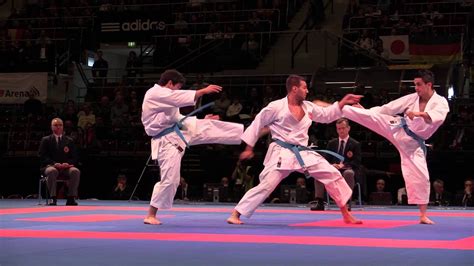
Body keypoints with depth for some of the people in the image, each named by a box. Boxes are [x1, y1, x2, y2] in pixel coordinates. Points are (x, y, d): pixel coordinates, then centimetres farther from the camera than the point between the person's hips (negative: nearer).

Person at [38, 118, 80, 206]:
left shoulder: (69, 141, 17)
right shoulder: (46, 140, 11)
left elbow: (75, 157, 10)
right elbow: (42, 156, 0)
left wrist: (68, 163, -13)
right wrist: (54, 163, -18)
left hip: (66, 167, 2)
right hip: (50, 166, -2)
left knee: (76, 171, -31)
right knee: (52, 171, -39)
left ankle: (71, 198, -27)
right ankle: (53, 198, -32)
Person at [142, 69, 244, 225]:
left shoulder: (164, 98, 16)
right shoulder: (155, 94, -16)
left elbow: (177, 118, 22)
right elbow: (182, 98, -25)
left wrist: (201, 120, 18)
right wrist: (204, 90, -20)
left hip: (177, 134, 9)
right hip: (167, 142, -9)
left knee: (208, 127, 2)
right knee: (169, 179, -10)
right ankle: (150, 215, 1)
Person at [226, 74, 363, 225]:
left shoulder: (308, 107, 9)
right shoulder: (276, 107, -9)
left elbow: (326, 115, 22)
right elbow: (257, 124, -1)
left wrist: (344, 101, 12)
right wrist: (249, 148, 2)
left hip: (303, 154, 6)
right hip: (282, 154, -6)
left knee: (333, 175, 3)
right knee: (266, 185, -16)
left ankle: (346, 214, 15)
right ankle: (236, 214, -6)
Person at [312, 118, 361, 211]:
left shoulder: (355, 144, 6)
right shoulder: (331, 143, 16)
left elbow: (356, 162, -2)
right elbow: (327, 159, 13)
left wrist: (343, 165, -20)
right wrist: (332, 165, -12)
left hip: (347, 170, -3)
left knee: (348, 173, -41)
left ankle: (347, 202, -36)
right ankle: (319, 203, -31)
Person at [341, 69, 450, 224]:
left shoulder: (440, 102, -10)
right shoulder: (412, 98, 0)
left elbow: (438, 116, -32)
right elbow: (389, 108, 6)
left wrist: (419, 113, -49)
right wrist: (366, 111, 6)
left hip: (413, 142, -2)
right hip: (397, 128, 2)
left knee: (420, 176, -4)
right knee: (372, 118, -15)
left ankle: (423, 215, 5)